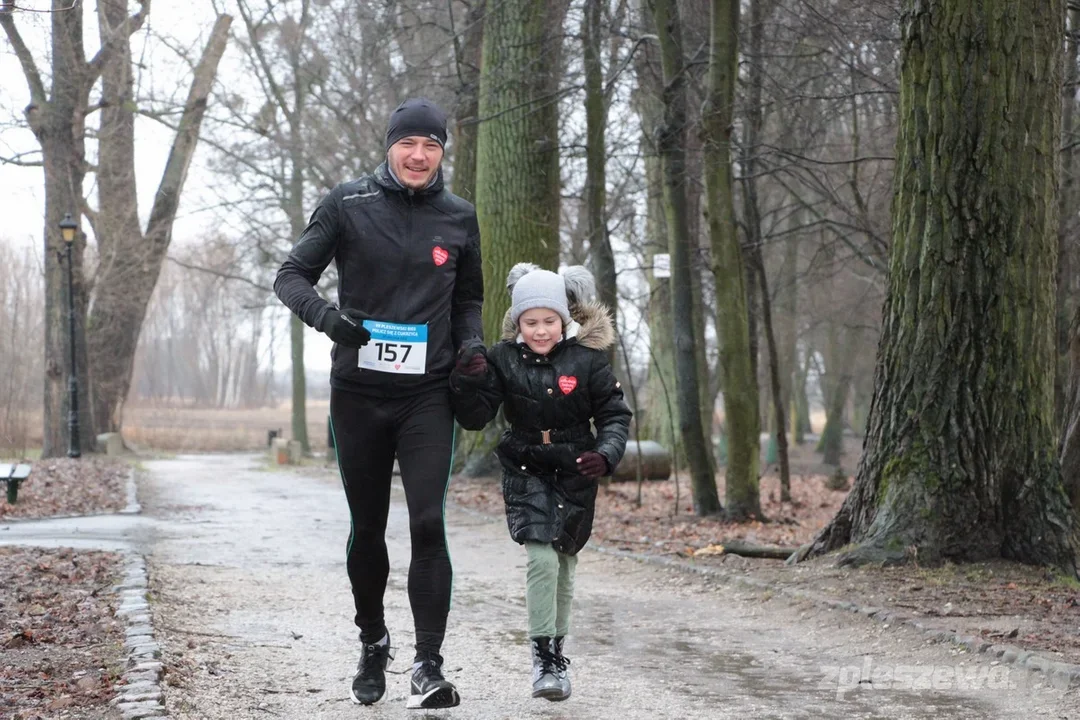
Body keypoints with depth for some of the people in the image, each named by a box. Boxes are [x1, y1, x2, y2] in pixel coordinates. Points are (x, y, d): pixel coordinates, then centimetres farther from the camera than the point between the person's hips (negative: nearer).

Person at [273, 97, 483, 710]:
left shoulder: (459, 217, 5)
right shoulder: (348, 205, -1)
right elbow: (292, 275, 1)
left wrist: (471, 345, -1)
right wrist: (324, 314, -19)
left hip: (428, 395, 0)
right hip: (358, 393, 0)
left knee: (428, 524, -13)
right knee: (367, 528, 11)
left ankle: (429, 666, -11)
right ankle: (373, 645, 32)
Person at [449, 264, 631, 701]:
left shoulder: (587, 359, -9)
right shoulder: (503, 359, -7)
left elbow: (615, 415, -3)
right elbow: (475, 418, -8)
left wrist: (605, 455, -21)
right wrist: (467, 382, -27)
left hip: (575, 474, 1)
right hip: (526, 472, -1)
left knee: (563, 564, 12)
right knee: (541, 558, -18)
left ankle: (556, 650, 30)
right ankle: (543, 656, -9)